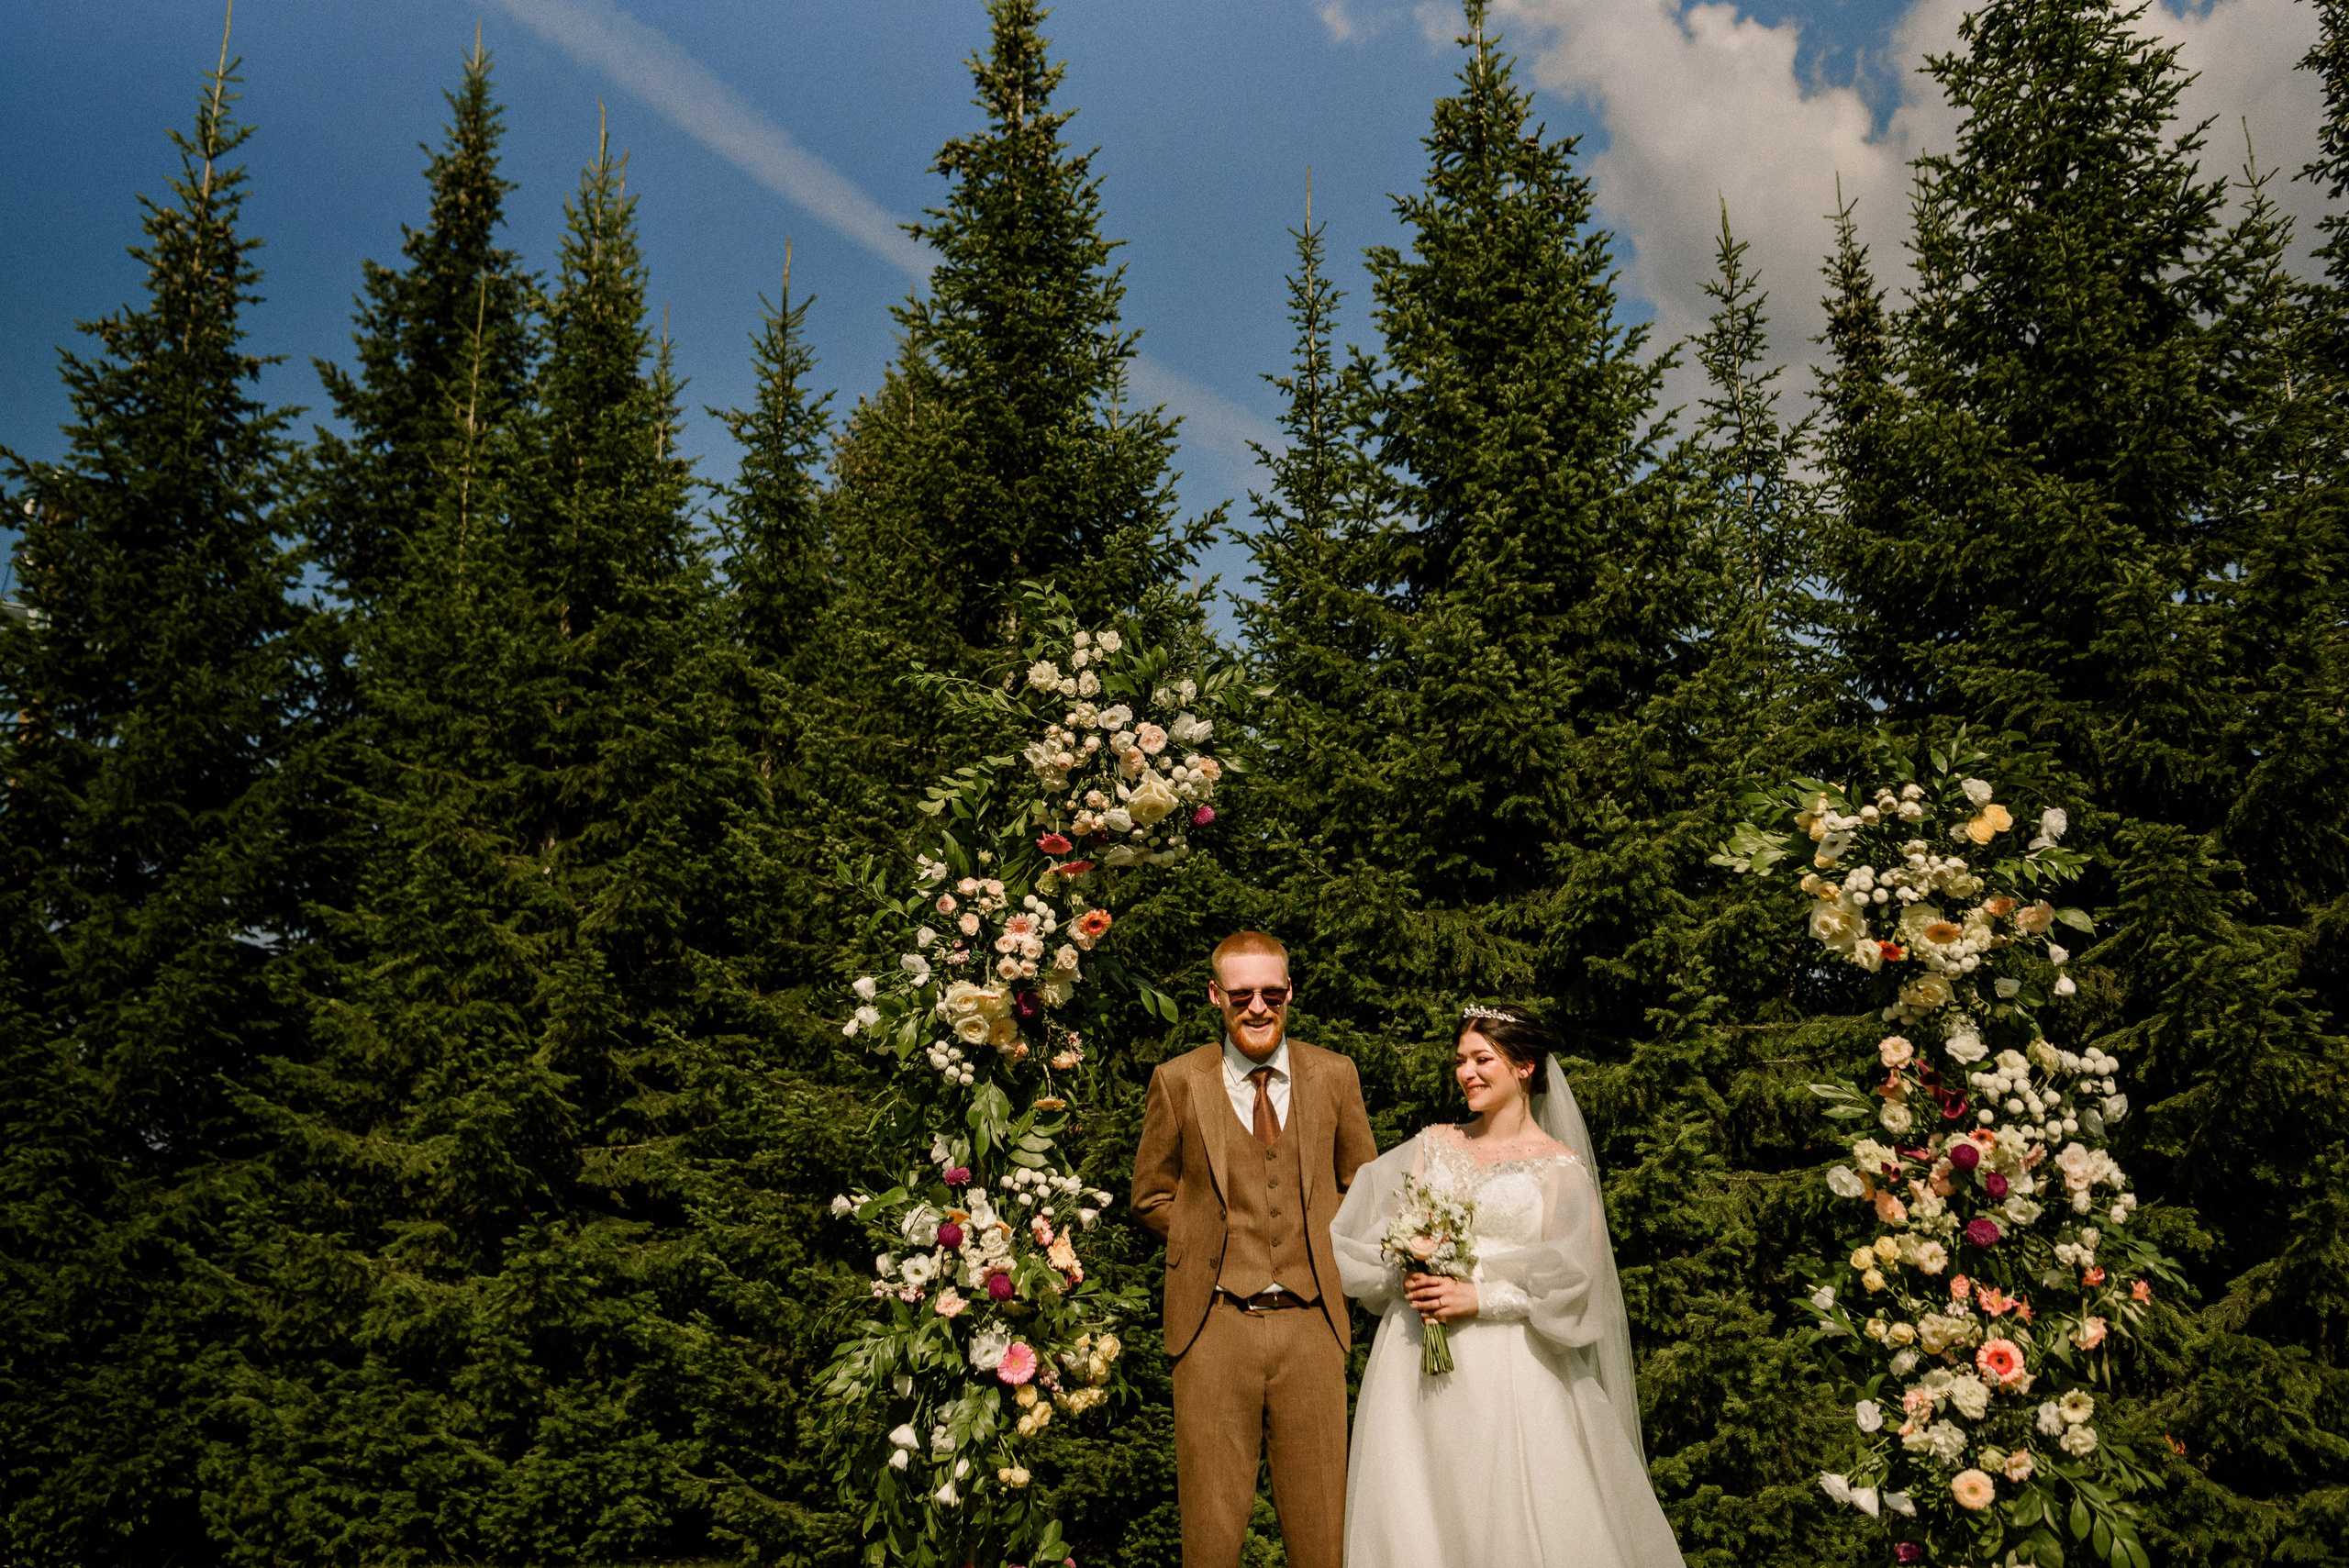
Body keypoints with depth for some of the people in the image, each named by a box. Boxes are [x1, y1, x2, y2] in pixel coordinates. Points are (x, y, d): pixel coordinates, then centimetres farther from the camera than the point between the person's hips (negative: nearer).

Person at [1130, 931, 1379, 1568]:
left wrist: (1322, 1251, 6)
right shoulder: (1178, 1081, 0)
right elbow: (1151, 1196, 10)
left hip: (1311, 1324, 1)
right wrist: (1212, 1243, 2)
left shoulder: (1335, 1075, 4)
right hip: (1215, 1325, -1)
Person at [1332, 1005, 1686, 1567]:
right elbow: (1383, 1235, 9)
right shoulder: (1432, 1146, 12)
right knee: (1413, 1518, 5)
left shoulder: (1560, 1165, 1)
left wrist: (1481, 1298, -15)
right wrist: (1409, 1278, -10)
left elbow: (1572, 1274, -7)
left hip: (1508, 1367, -3)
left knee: (1513, 1520, -3)